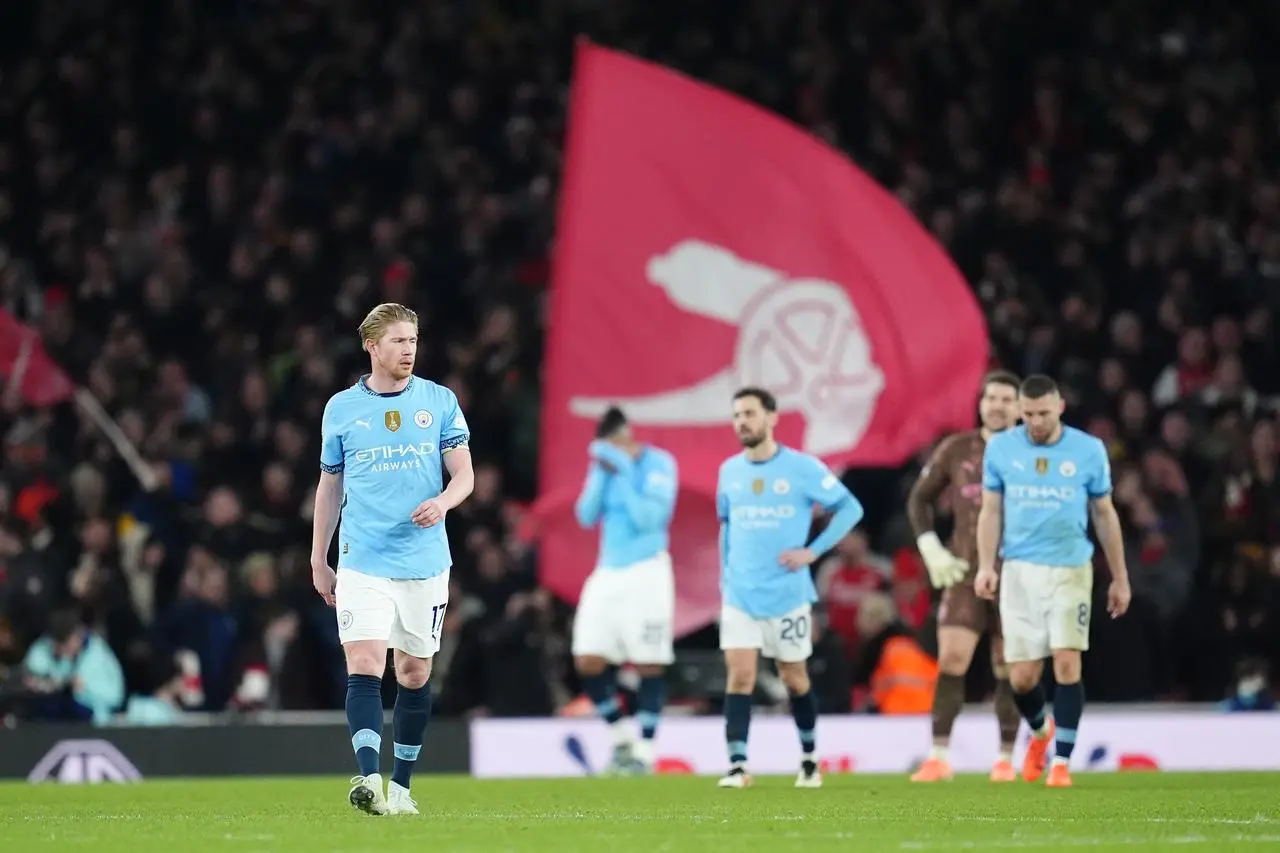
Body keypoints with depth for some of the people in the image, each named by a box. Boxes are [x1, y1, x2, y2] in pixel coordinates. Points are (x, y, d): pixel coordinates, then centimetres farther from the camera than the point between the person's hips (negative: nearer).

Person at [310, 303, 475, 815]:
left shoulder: (439, 402, 4)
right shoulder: (341, 408, 5)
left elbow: (464, 474, 3)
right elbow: (330, 485, 14)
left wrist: (443, 502, -20)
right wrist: (318, 561, 13)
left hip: (424, 561, 1)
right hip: (362, 562, -1)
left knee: (415, 673, 8)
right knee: (364, 666, -16)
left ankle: (401, 786, 20)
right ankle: (369, 780, -25)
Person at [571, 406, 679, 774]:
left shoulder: (658, 464, -7)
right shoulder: (603, 464, 10)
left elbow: (650, 518, -16)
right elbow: (586, 516, 4)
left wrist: (625, 474, -19)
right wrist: (602, 474, -7)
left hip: (645, 573, -6)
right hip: (607, 573, 6)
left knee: (649, 664, -3)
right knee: (587, 661, -2)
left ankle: (644, 752, 5)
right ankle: (621, 738, 15)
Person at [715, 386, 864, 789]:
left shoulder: (803, 468, -7)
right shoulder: (729, 471, 5)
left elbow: (850, 508, -2)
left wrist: (813, 551, -10)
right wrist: (725, 577, 12)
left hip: (788, 594, -2)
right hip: (740, 596, 2)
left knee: (795, 678, 9)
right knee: (740, 675, -10)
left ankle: (809, 760, 27)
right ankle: (737, 766, -12)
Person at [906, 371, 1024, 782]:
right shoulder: (956, 450, 3)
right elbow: (919, 498, 13)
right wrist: (932, 551, 2)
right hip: (965, 574, 1)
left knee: (1009, 670, 2)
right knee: (951, 659, -11)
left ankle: (1005, 759, 12)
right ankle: (939, 757, -7)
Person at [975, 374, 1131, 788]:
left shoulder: (1089, 451, -1)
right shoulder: (1000, 448, 1)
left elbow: (1105, 514, 9)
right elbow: (991, 511, 8)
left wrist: (1120, 578, 12)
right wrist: (986, 565, -5)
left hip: (1070, 569, -1)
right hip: (1019, 569, 1)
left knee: (1067, 662, -15)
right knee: (1022, 676, 0)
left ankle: (1061, 761, -7)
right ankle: (1040, 731, 32)